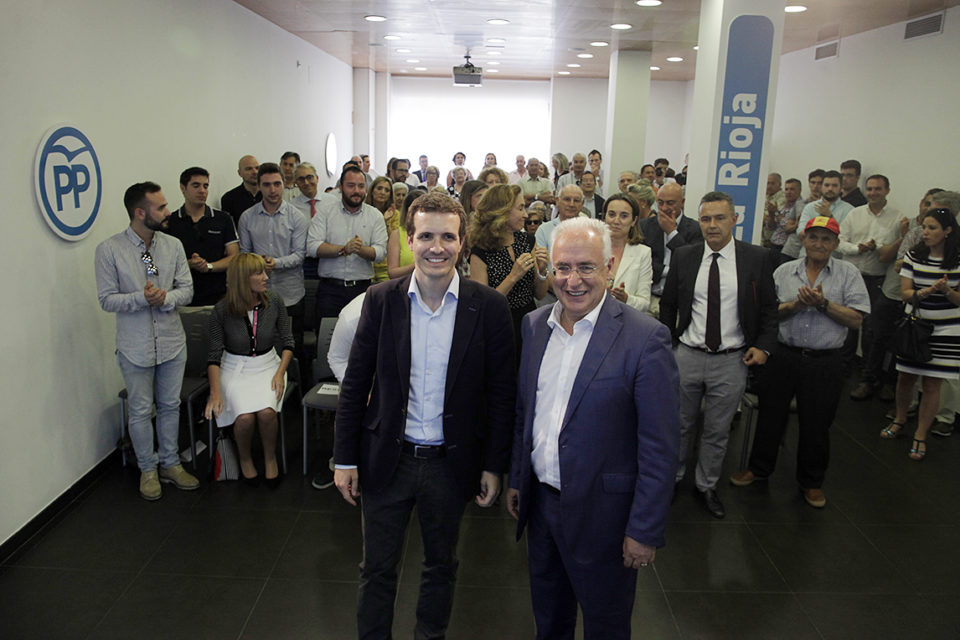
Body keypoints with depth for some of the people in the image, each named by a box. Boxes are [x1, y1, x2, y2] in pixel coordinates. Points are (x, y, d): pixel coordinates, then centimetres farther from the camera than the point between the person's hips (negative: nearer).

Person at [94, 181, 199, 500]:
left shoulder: (173, 245, -1)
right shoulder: (109, 250, -10)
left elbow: (187, 289, 1)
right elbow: (107, 299, -9)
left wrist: (166, 297, -20)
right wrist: (142, 298, -25)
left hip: (172, 342, 3)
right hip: (136, 346, -3)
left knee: (170, 405, 14)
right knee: (140, 410, 9)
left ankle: (170, 463, 31)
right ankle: (148, 468, 28)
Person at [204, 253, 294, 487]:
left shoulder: (274, 301, -5)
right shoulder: (222, 310, -11)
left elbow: (287, 343, 4)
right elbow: (214, 356, -6)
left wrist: (280, 373, -11)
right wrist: (215, 393, -18)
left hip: (268, 365, 1)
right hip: (235, 369, -1)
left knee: (266, 412, -28)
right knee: (245, 417, -27)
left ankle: (270, 457, 1)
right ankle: (244, 458, 6)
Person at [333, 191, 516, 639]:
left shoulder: (488, 307, -10)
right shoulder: (381, 300, -6)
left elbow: (501, 392, -4)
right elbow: (355, 383, -1)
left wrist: (494, 465, -3)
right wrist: (345, 458, -1)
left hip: (451, 463, 0)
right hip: (386, 459, 1)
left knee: (441, 565, 21)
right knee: (377, 568, 16)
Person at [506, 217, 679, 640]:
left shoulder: (645, 339, -19)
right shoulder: (534, 324, 1)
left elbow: (660, 446, -16)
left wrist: (645, 530, -15)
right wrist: (515, 479, 12)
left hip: (601, 510, -5)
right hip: (539, 500, 5)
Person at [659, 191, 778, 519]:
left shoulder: (758, 258, -3)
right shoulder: (683, 257, 0)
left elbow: (769, 308, 4)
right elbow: (668, 305, 8)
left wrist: (763, 345, -7)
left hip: (732, 360, -1)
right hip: (687, 356, 1)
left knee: (717, 431, 13)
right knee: (678, 425, 14)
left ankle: (707, 486, 32)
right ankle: (672, 477, 34)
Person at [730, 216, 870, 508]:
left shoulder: (848, 273, 1)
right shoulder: (784, 271, 6)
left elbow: (856, 319, -6)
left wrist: (823, 303, -16)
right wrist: (797, 304, -15)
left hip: (824, 362, -1)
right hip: (783, 356, 1)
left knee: (816, 423, 10)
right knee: (771, 414, 10)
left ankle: (812, 481, 29)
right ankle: (758, 467, 30)